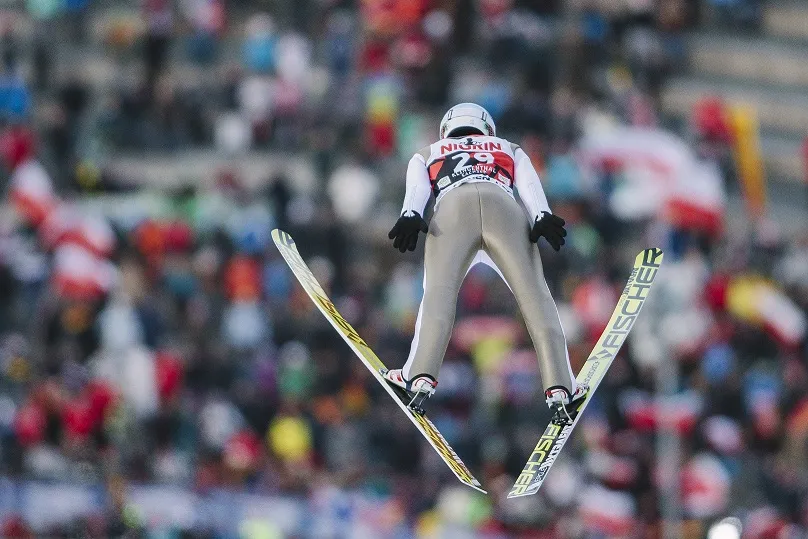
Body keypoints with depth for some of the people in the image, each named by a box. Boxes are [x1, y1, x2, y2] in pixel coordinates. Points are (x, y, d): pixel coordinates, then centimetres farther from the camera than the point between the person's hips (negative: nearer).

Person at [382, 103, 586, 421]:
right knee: (535, 296, -4)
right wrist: (543, 217, 2)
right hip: (504, 207, 0)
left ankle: (421, 376, -31)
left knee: (438, 292, -10)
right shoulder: (510, 150, 40)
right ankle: (559, 386, -19)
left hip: (453, 207, 0)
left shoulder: (426, 156, 38)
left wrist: (410, 216, -3)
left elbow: (417, 188, 15)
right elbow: (529, 184, 19)